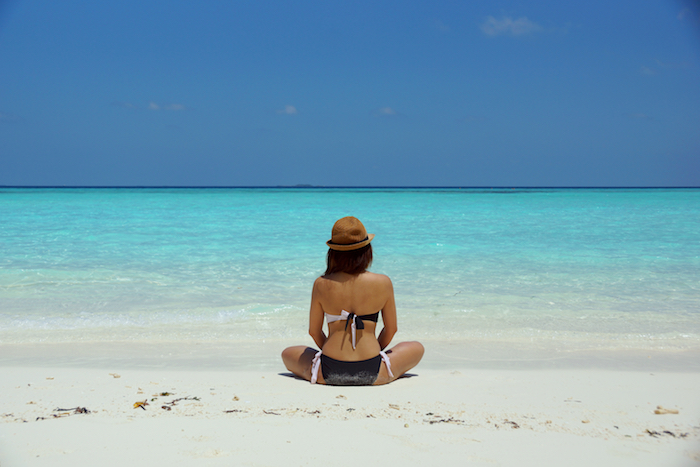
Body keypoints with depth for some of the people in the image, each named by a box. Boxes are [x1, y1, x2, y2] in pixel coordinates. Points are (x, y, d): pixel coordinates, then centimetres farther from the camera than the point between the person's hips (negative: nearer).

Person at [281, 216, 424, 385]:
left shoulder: (321, 285, -5)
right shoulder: (383, 283, -6)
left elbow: (314, 331, 5)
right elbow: (391, 329, 5)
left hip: (329, 373, 1)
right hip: (373, 374, 0)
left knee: (288, 354, 29)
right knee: (417, 348, 26)